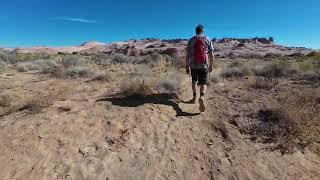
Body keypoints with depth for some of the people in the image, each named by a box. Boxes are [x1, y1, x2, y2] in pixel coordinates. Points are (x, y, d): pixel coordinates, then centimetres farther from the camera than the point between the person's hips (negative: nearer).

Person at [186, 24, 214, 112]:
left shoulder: (191, 40, 4)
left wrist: (187, 66, 5)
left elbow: (188, 55, 0)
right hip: (204, 66, 0)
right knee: (203, 83, 1)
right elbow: (211, 55, 3)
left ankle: (194, 97, 28)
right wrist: (210, 65, 13)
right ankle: (201, 97, -25)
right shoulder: (208, 40, 6)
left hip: (193, 65, 1)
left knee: (194, 81, 19)